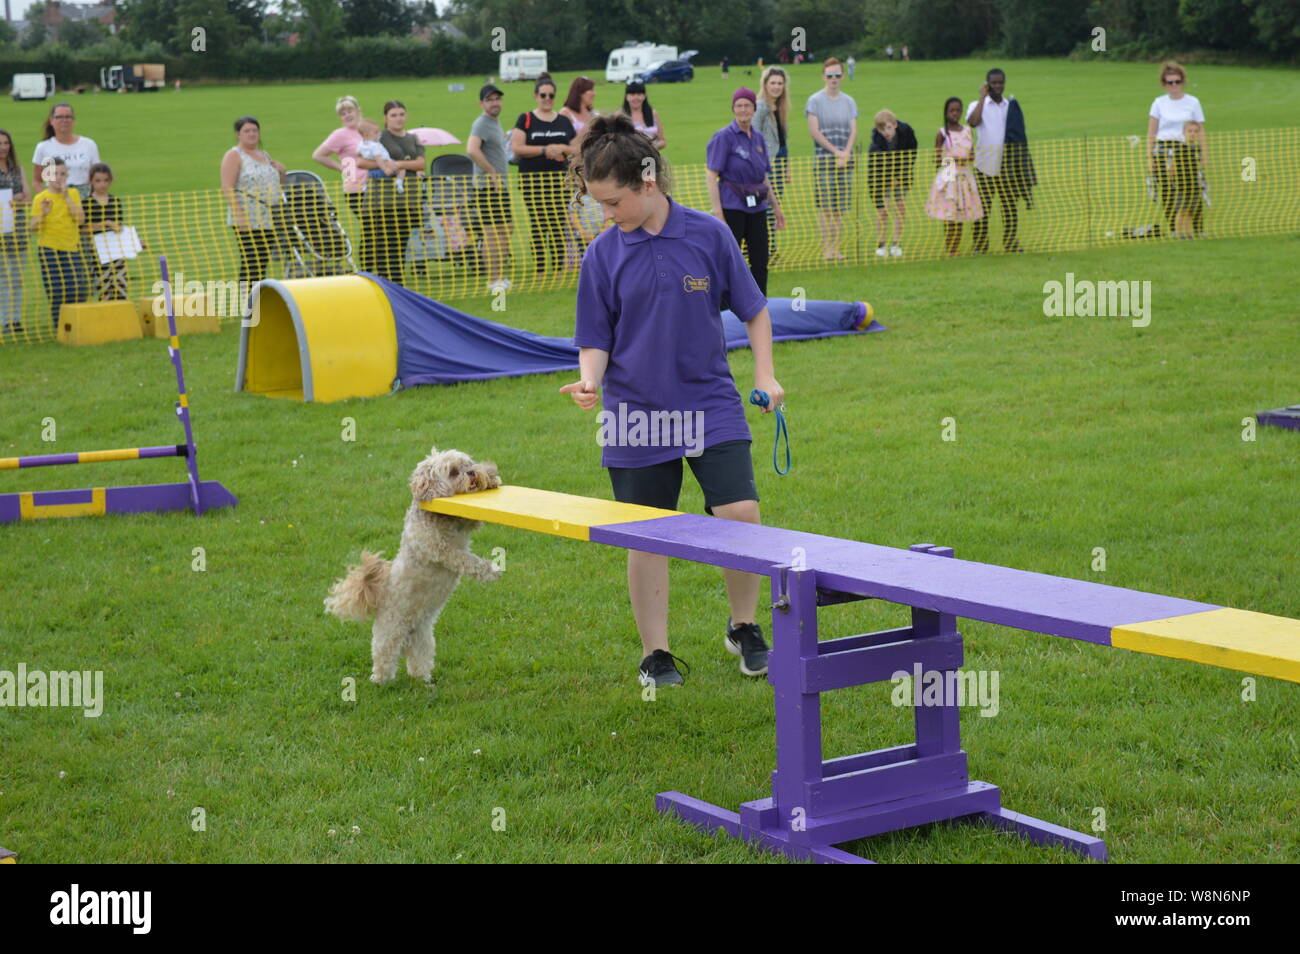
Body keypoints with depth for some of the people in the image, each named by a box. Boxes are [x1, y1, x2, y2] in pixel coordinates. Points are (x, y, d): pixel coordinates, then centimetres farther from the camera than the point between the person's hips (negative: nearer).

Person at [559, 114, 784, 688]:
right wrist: (590, 382, -17)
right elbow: (595, 341, 2)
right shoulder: (603, 254, -2)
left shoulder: (708, 234, -4)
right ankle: (655, 655, 19)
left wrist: (764, 374, 1)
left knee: (741, 516, -10)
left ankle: (744, 629, 14)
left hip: (712, 408, 0)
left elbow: (753, 309, 7)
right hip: (636, 416, 1)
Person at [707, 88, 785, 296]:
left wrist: (775, 206, 20)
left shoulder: (758, 138, 11)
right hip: (732, 206, -6)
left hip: (757, 208, 6)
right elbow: (712, 177, -12)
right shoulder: (724, 137, -8)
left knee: (760, 262, 8)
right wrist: (717, 213, -19)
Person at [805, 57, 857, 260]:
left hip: (845, 160, 4)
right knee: (825, 206, -8)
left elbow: (853, 130, 7)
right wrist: (835, 151, -11)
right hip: (823, 159, -4)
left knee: (840, 207, 2)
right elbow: (814, 131, -7)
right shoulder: (815, 100, 1)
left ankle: (836, 247, 6)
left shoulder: (849, 101, 14)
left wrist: (846, 152, -10)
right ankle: (826, 248, -5)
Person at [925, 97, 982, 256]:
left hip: (965, 176, 5)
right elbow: (937, 160, -3)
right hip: (947, 176, -5)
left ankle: (954, 251, 9)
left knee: (959, 219, 5)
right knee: (949, 218, -7)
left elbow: (971, 156, 14)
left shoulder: (967, 131, 10)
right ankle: (949, 252, -2)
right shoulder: (942, 134, -3)